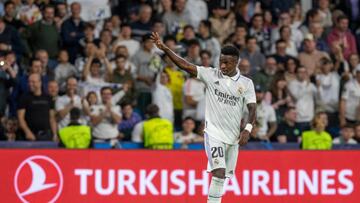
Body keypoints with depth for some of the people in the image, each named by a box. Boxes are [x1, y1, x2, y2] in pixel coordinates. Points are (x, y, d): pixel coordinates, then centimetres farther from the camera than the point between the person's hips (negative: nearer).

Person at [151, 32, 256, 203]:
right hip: (214, 133, -3)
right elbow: (185, 65, -9)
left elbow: (252, 108, 1)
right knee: (219, 173, -18)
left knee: (223, 176, 10)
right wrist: (164, 48, -19)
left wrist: (248, 129, -15)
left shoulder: (246, 83, 3)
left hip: (233, 137, 3)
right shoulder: (211, 75, -2)